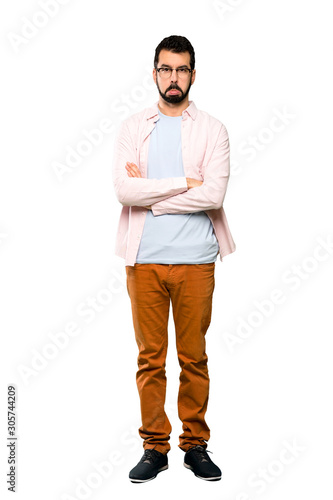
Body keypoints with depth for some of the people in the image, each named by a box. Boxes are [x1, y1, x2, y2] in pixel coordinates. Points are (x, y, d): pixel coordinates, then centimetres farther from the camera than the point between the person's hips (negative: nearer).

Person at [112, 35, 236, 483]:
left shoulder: (213, 130, 5)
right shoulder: (132, 128, 8)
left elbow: (214, 194, -10)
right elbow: (124, 190, -7)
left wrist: (149, 192, -8)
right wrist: (184, 183, -10)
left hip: (196, 260, 0)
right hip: (145, 260, 1)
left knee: (194, 357, 7)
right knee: (150, 358, 6)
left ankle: (196, 444, 21)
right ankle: (154, 446, 18)